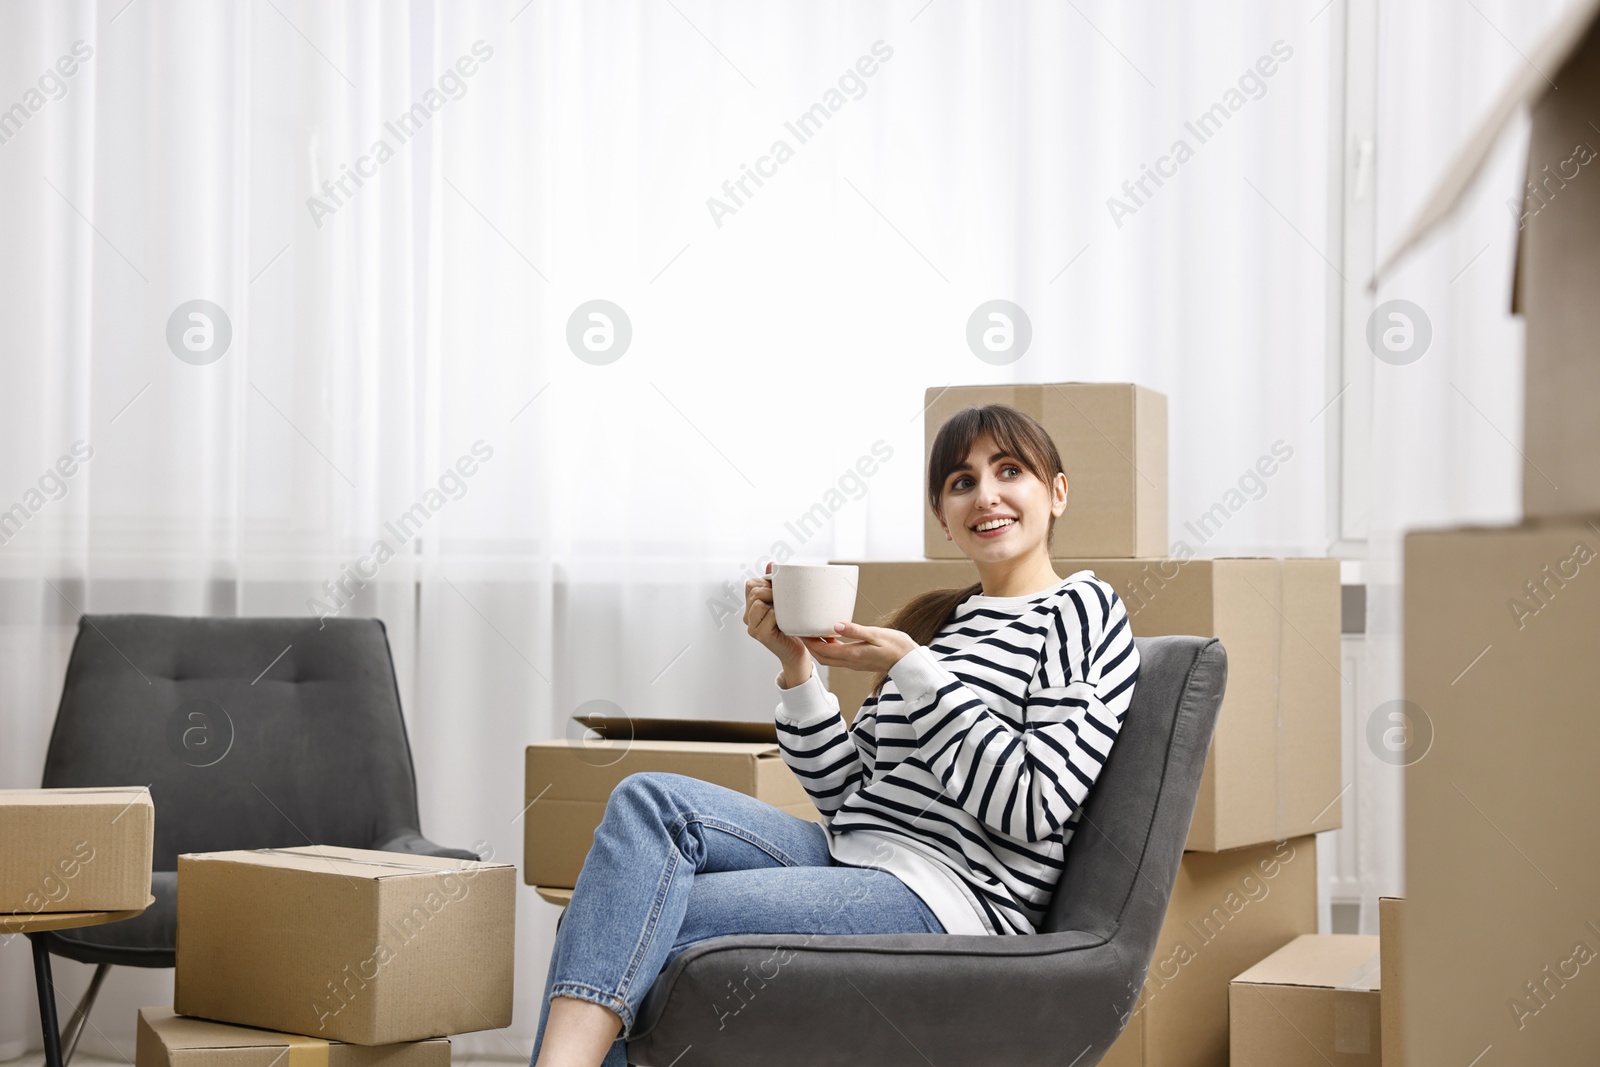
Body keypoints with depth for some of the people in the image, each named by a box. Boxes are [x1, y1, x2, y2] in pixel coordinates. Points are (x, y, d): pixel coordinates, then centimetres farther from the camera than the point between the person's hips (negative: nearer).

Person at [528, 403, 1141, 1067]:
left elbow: (1035, 809, -13)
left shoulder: (1082, 611, -1)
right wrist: (796, 663, 4)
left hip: (947, 895, -7)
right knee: (650, 799, -16)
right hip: (848, 862, 8)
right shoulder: (938, 619, 20)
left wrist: (910, 669, -11)